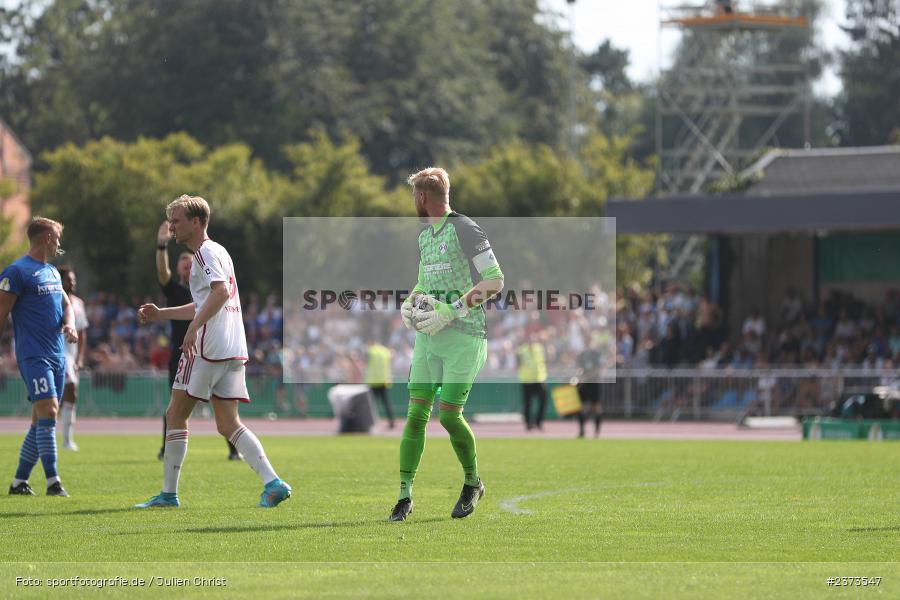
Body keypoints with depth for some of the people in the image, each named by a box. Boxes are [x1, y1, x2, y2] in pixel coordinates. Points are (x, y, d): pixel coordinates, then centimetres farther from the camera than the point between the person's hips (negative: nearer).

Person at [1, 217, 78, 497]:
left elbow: (66, 304, 23)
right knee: (48, 410, -17)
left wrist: (69, 325, 1)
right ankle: (53, 482, -20)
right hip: (33, 355, -8)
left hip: (56, 356, 8)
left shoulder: (52, 272, 19)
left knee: (41, 420, 8)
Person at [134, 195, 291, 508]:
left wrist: (195, 326, -30)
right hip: (233, 351, 9)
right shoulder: (219, 252, 23)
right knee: (228, 424, 6)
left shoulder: (207, 252, -7)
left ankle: (169, 492, 3)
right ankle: (273, 482, -9)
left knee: (176, 415, 1)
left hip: (208, 348, -9)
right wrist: (161, 314, 31)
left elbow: (221, 291, -24)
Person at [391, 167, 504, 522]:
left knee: (449, 415, -10)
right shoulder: (425, 236, 17)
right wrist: (409, 306, 8)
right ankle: (405, 496, -3)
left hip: (464, 336, -7)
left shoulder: (465, 230, -9)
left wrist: (451, 311, -19)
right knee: (416, 414, -4)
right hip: (428, 338, 7)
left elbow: (495, 280, -14)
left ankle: (473, 483, 14)